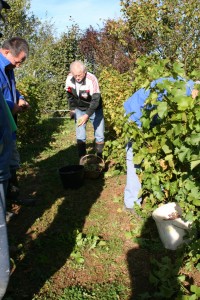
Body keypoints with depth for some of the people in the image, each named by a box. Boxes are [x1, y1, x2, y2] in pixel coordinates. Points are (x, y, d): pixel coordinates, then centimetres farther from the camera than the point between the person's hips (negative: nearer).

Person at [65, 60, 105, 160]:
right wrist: (72, 109, 4)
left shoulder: (92, 79, -31)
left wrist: (87, 115, -40)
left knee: (99, 136, 0)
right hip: (79, 110, 3)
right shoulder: (69, 78, -17)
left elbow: (96, 100, -32)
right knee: (80, 136, 0)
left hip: (94, 110, -3)